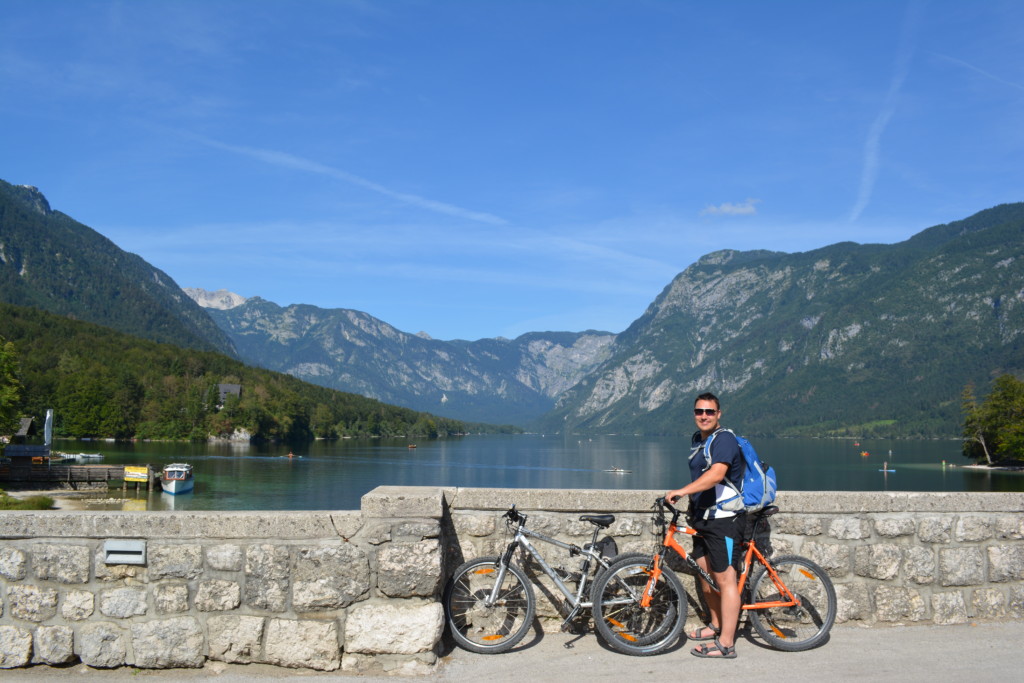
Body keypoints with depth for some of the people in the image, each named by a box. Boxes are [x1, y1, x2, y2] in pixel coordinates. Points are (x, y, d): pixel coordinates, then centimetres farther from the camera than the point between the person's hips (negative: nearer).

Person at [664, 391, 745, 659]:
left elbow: (716, 474, -31)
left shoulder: (724, 439, -15)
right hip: (703, 517, 10)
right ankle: (717, 624, 34)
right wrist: (692, 500, 18)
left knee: (725, 579, -7)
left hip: (724, 519, -10)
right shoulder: (696, 439, 15)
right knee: (704, 574, 16)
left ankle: (726, 644, -4)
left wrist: (681, 491, -36)